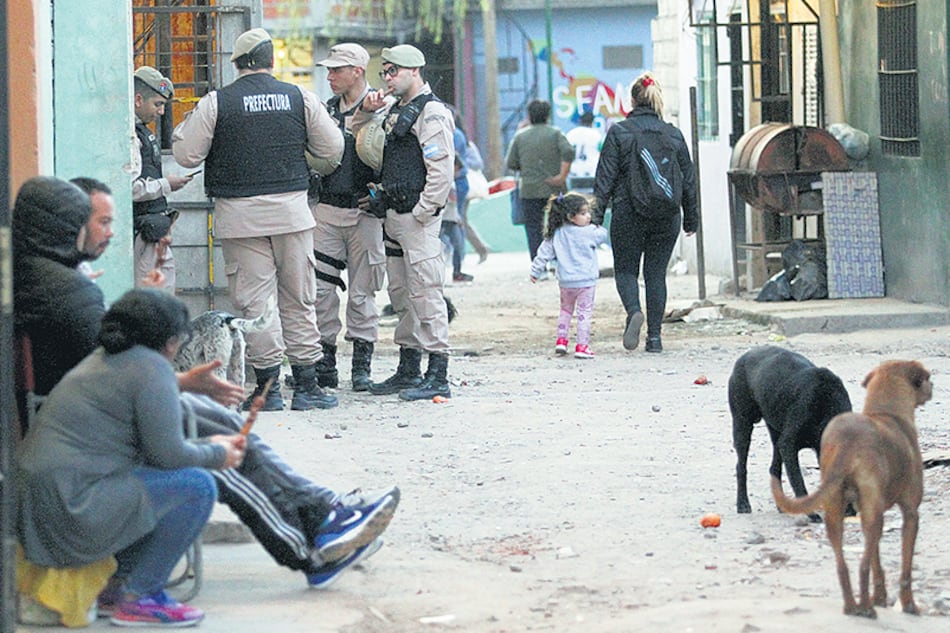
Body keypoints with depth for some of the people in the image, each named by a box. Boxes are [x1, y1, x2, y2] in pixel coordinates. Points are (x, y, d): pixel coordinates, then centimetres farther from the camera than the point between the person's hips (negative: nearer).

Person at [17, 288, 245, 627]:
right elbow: (168, 455, -12)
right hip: (72, 512, -10)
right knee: (196, 485, -9)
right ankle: (139, 596, -4)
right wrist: (217, 456, 7)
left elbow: (153, 444, 29)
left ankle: (115, 584, 18)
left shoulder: (102, 360, 21)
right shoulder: (151, 367, -9)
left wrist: (210, 445, 27)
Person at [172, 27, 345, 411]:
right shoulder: (299, 98, 2)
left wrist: (185, 126, 17)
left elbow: (185, 155, -2)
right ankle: (306, 386, 11)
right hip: (291, 212, 2)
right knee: (298, 299, 9)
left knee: (255, 301, 1)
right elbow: (333, 149, 6)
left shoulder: (216, 103, -4)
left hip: (240, 215, -2)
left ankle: (269, 387, 0)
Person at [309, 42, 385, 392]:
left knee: (362, 292, 1)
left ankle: (362, 364, 8)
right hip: (326, 208, 5)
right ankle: (324, 363, 8)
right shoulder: (326, 110, 14)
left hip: (362, 209, -5)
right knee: (320, 288, 2)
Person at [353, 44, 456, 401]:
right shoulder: (394, 109, 17)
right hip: (393, 215, 10)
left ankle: (438, 378, -10)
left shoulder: (431, 113, -11)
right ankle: (408, 371, 22)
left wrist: (421, 215, -18)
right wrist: (366, 111, 11)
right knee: (401, 295, 14)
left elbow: (442, 172, -17)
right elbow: (357, 133, 32)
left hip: (418, 217, -10)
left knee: (426, 294, -10)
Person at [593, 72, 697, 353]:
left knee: (626, 269, 10)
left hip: (628, 213, -2)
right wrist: (691, 219, 18)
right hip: (666, 215, 2)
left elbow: (605, 177, -6)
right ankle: (655, 335, 6)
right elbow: (688, 179, 9)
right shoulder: (673, 134, 4)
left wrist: (597, 216, -1)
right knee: (657, 273, 10)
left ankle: (634, 311, -19)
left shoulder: (618, 132, -5)